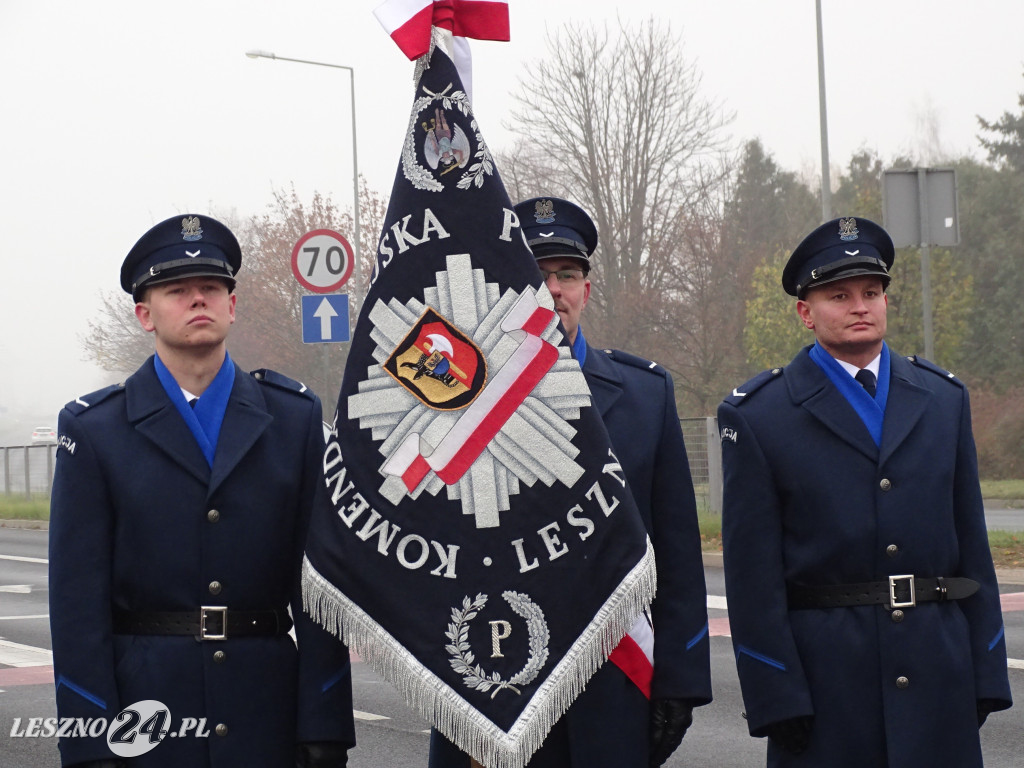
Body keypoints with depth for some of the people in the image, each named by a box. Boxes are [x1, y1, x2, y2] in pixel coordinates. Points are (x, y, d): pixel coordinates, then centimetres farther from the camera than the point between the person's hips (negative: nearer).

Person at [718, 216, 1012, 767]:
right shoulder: (755, 416, -1)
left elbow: (970, 541, 12)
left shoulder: (944, 399, 12)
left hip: (939, 676, 3)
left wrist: (986, 674, 7)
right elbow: (752, 571, -4)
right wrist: (775, 697, -9)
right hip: (823, 676, -3)